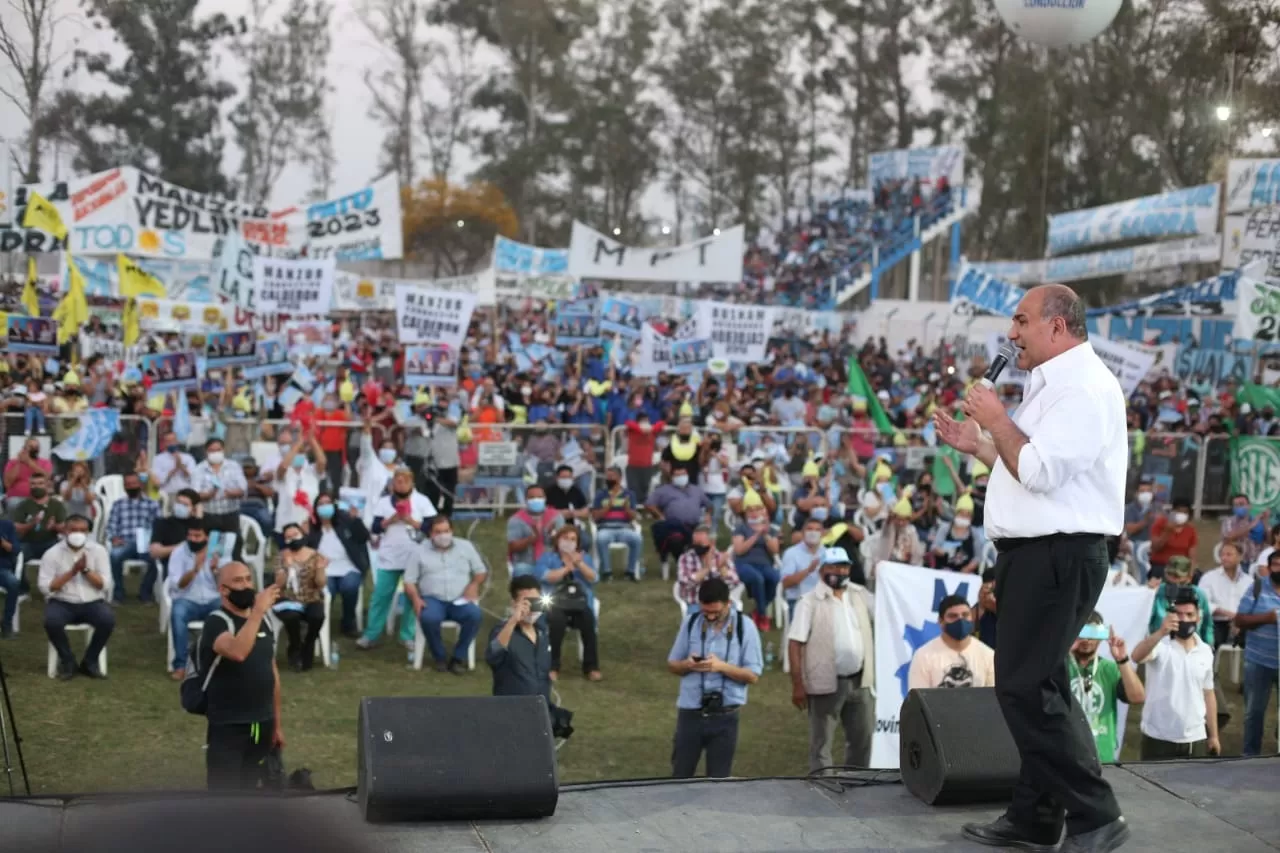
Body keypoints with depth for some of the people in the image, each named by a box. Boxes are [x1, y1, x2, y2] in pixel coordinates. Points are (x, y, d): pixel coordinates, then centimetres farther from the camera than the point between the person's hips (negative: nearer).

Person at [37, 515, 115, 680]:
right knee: (51, 622, -34)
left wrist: (86, 570, -17)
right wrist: (72, 572, -16)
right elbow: (45, 587, -9)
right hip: (62, 603, -1)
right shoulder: (52, 553, -2)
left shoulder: (98, 551, 2)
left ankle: (89, 661, -6)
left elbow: (104, 585, -3)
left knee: (108, 620, -30)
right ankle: (67, 660, -6)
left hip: (92, 602, 1)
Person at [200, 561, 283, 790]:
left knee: (247, 792, 16)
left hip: (261, 724, 7)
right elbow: (237, 652, -37)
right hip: (227, 726, -7)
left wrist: (277, 723, 17)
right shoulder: (217, 623, -14)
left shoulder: (264, 622, 9)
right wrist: (258, 611, -35)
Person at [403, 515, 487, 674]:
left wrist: (474, 585, -8)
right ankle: (439, 657, -12)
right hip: (433, 599, -1)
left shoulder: (465, 546, 13)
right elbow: (409, 581, 7)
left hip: (460, 600, 1)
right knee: (428, 618, -36)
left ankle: (459, 657, -15)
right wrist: (415, 598, -13)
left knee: (475, 615, -32)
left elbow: (481, 572, 14)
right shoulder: (421, 552, 10)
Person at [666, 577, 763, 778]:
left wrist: (722, 666, -22)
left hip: (724, 717, -2)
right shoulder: (690, 623, 2)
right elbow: (672, 665, 9)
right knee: (680, 777, 7)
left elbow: (753, 675, -6)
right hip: (690, 713, 2)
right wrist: (688, 665, -14)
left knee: (719, 780, 7)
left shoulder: (745, 627, -5)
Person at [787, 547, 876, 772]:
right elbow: (795, 643, -10)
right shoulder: (811, 601, -7)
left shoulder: (861, 595, 8)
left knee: (862, 738, 14)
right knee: (821, 742, 4)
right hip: (826, 684, -5)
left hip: (860, 681, 5)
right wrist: (797, 685, -15)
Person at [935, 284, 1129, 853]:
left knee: (1025, 689, -11)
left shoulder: (1083, 387, -15)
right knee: (1034, 687, 14)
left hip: (1057, 555, -11)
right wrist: (976, 444, 16)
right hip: (1034, 552, 11)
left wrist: (997, 420, -12)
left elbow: (1041, 471, -24)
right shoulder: (1052, 384, 19)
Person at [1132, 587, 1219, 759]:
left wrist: (1213, 735, 15)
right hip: (1159, 738, -4)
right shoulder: (1160, 645, -9)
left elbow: (1208, 695, 15)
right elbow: (1137, 656, -32)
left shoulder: (1205, 651, 7)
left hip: (1196, 739, 4)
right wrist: (1160, 633, -49)